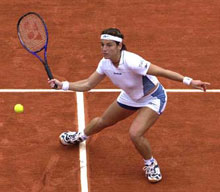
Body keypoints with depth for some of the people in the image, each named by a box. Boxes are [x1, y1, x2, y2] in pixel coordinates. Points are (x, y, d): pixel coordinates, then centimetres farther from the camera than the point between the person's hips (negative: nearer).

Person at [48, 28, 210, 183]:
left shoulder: (131, 62, -40)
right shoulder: (105, 63, -18)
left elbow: (162, 72, -38)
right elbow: (88, 85, -5)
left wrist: (189, 81, -45)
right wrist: (63, 85, -15)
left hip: (153, 99, -7)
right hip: (130, 98, 7)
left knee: (135, 133, -26)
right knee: (103, 122, 22)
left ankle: (151, 164, 4)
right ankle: (80, 137, 56)